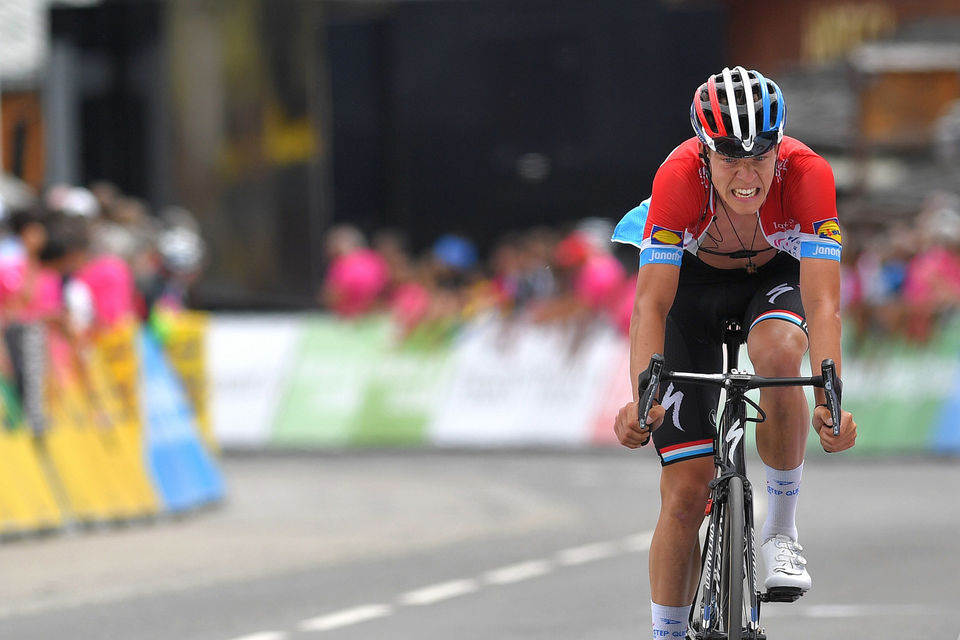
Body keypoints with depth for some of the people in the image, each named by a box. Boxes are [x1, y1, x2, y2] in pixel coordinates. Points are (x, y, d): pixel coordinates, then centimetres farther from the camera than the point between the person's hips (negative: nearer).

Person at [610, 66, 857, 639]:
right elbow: (651, 303, -36)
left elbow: (823, 302, -38)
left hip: (776, 273, 0)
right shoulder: (679, 177, -34)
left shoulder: (808, 173, -34)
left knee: (779, 353, -37)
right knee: (686, 494, -8)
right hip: (695, 278, 0)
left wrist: (830, 398, -52)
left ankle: (781, 532, -17)